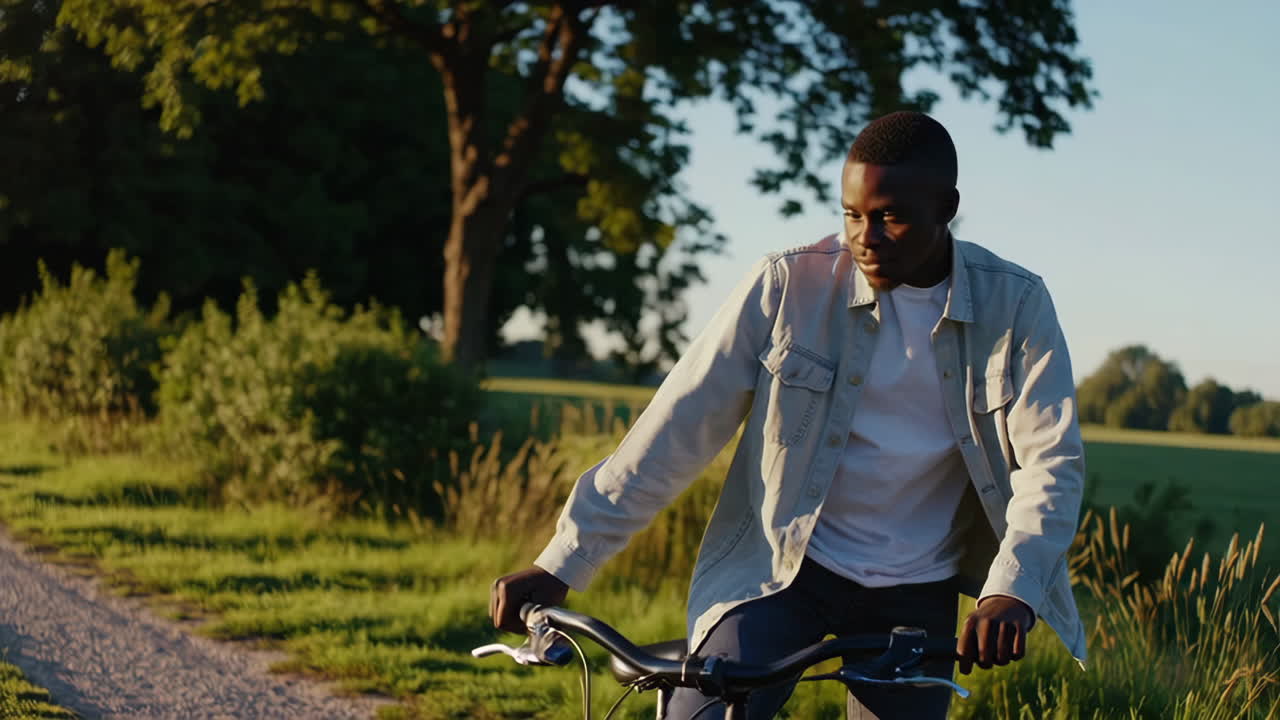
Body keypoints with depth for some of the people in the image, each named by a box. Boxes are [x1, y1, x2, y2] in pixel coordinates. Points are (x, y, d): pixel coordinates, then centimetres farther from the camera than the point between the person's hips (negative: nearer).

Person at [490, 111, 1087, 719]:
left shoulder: (1013, 305, -8)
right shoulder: (789, 285, -11)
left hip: (915, 594, 2)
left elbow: (1052, 461, -13)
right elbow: (678, 426, -11)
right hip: (780, 567, -1)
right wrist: (561, 564, -14)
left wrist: (1012, 591, -33)